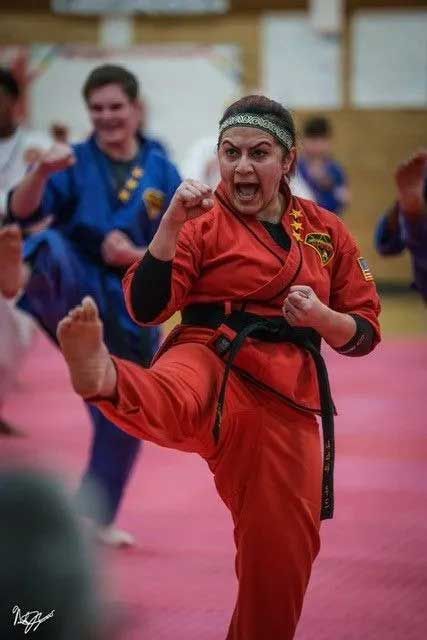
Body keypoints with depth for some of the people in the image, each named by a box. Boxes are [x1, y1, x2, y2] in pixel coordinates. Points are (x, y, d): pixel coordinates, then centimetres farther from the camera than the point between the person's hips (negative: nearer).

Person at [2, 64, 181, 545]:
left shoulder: (161, 172, 2)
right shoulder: (75, 162, -3)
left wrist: (137, 256, -17)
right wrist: (41, 172, -38)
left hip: (128, 301, 3)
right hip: (73, 287, -3)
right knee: (51, 247, -37)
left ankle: (98, 517, 28)